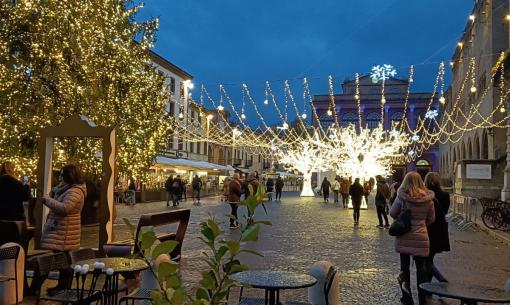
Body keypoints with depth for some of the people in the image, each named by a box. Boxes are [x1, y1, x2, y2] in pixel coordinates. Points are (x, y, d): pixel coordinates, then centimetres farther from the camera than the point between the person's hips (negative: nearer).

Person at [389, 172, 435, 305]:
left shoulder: (401, 197, -11)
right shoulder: (428, 199, -6)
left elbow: (392, 213, 0)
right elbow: (431, 219, 4)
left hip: (403, 237, -1)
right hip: (421, 237, 1)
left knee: (404, 267, 12)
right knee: (421, 268, 13)